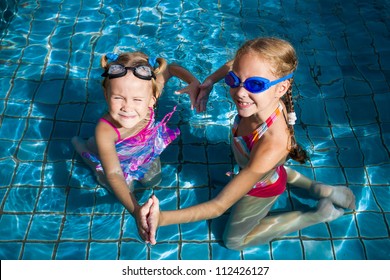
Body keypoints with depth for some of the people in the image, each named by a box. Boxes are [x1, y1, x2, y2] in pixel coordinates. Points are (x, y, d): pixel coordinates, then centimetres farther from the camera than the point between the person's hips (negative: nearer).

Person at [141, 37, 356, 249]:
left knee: (234, 240, 24)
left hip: (261, 190, -6)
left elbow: (219, 205, -40)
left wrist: (162, 217, -52)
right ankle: (318, 188, 31)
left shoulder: (271, 148, -49)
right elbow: (240, 62, -9)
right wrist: (209, 81, -22)